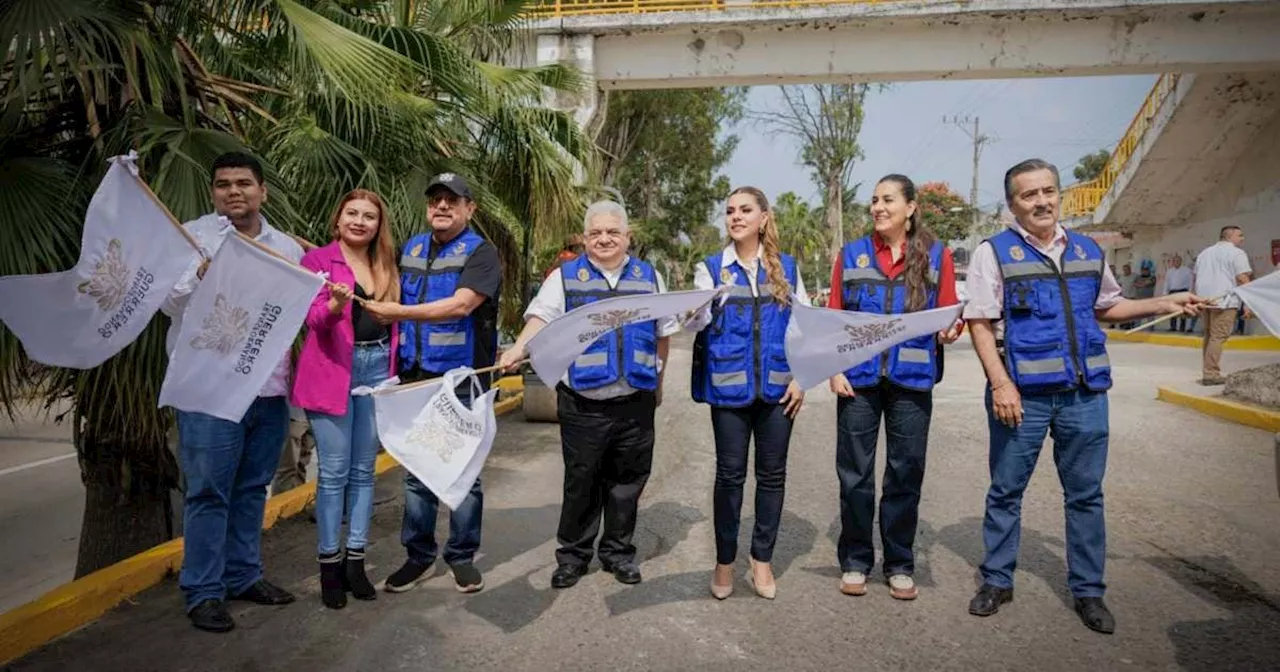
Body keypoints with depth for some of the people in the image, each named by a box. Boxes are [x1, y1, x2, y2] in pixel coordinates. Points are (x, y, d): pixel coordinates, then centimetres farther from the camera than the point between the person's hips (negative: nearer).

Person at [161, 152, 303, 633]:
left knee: (252, 486, 13)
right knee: (208, 490, 0)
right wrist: (200, 276, -22)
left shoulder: (286, 248, 12)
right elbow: (171, 303, -6)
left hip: (269, 385, 4)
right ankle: (203, 591, 11)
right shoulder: (192, 236, 1)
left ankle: (243, 576, 26)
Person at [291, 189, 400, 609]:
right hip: (334, 370, -5)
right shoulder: (317, 260, -2)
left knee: (364, 470, 8)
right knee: (334, 471, -2)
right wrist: (335, 305, -34)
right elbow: (314, 320, -13)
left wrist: (392, 371, 9)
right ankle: (329, 563, 10)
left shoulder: (385, 266, 13)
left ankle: (355, 560, 17)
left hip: (377, 369, 5)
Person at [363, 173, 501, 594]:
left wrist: (400, 312, -23)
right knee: (416, 473, 10)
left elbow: (461, 305, -20)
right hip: (415, 378, 5)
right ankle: (418, 556, 23)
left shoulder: (480, 253, -5)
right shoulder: (411, 250, 15)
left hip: (461, 381, -5)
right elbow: (393, 304, 25)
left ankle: (462, 557, 19)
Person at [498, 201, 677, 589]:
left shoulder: (649, 277, 11)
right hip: (582, 403, -2)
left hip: (636, 402, 2)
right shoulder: (565, 277, 3)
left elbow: (663, 332, 17)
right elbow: (541, 317, -11)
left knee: (627, 481, 10)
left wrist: (658, 380, 19)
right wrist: (519, 348, -30)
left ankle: (619, 552, 27)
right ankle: (573, 554, 23)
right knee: (581, 482, 6)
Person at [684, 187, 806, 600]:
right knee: (730, 473, 5)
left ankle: (762, 560, 23)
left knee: (772, 473, 8)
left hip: (777, 387, 2)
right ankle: (724, 561, 20)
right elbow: (694, 322, -10)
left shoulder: (786, 267, 7)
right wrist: (695, 308, -34)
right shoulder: (712, 268, 2)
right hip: (730, 386, -2)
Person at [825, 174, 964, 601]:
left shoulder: (936, 255, 5)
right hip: (858, 379, 0)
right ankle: (854, 561, 20)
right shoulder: (851, 255, 6)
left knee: (906, 473, 7)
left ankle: (899, 565, 22)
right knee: (855, 473, 5)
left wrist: (951, 329, -16)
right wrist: (834, 370, -4)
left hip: (912, 379, 0)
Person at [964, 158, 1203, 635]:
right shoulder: (994, 252, -4)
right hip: (1022, 395, -4)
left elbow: (1107, 306, 24)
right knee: (1006, 491, 7)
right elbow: (980, 323, -10)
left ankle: (1087, 590, 25)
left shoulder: (1088, 251, 11)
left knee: (1086, 495, 11)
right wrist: (1000, 384, -18)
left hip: (1084, 394, 4)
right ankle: (996, 581, 21)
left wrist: (1163, 304, 10)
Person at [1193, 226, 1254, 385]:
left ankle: (1208, 372, 16)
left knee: (1209, 335, 14)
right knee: (1218, 337, -8)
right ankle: (1211, 374, -12)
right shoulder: (1236, 253, -3)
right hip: (1225, 300, -7)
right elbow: (1242, 278, -11)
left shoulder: (1204, 253, 19)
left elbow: (1196, 277, 23)